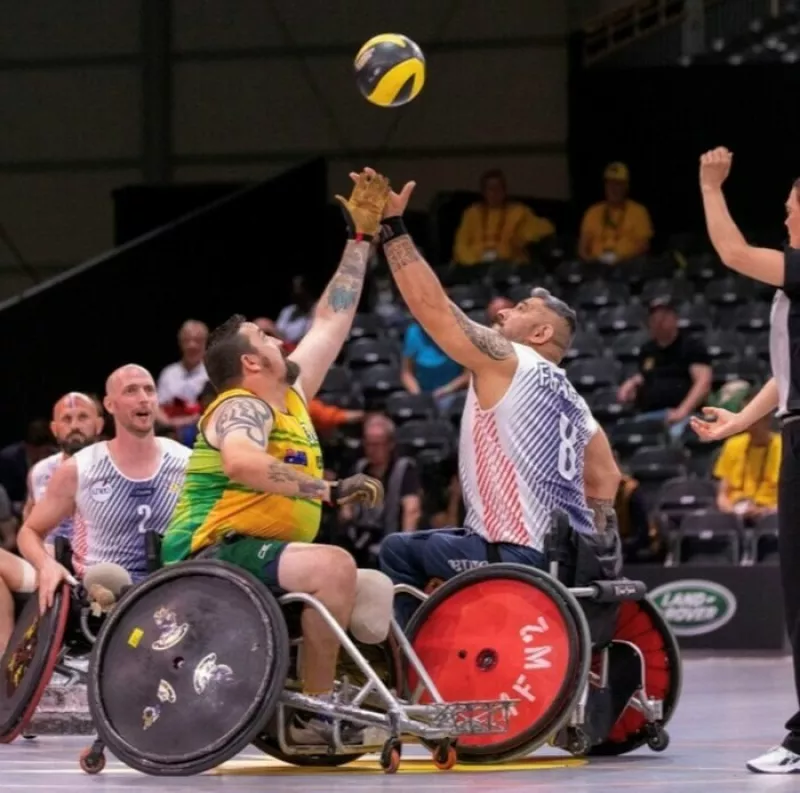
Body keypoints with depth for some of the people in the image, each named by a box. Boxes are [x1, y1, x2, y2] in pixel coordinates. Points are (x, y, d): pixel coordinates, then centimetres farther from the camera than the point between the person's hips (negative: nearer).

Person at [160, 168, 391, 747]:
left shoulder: (291, 396, 15)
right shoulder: (242, 408, -12)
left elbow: (333, 322, 21)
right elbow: (240, 461, -36)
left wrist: (364, 237, 21)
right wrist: (329, 490, -37)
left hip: (256, 556, 10)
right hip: (213, 555, -10)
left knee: (374, 590, 16)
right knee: (333, 567, -30)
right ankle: (317, 712, -26)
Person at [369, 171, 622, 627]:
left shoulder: (504, 362, -4)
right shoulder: (570, 398, 20)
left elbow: (431, 305, -9)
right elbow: (606, 479, 22)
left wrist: (392, 227, -5)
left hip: (522, 561, -9)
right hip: (570, 559, 9)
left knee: (401, 553, 3)